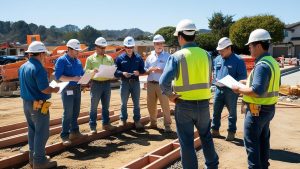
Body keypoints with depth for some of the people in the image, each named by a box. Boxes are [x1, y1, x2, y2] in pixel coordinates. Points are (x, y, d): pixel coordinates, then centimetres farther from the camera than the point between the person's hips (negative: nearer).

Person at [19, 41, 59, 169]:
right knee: (41, 133, 1)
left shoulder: (23, 67, 8)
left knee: (32, 131, 17)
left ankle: (33, 157, 27)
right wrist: (55, 89, -5)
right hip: (38, 105, -9)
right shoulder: (38, 68, -20)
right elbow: (44, 89, -24)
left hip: (26, 103, 9)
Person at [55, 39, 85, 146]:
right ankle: (65, 136, 5)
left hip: (77, 88, 7)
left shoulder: (77, 61, 13)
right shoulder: (62, 60, -9)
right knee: (68, 113, -5)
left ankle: (74, 131, 27)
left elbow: (82, 74, 17)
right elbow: (58, 76, -17)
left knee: (76, 112, 14)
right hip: (67, 89, -7)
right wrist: (72, 79, -27)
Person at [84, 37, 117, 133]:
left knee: (106, 105, 13)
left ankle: (106, 124, 24)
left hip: (107, 83, 4)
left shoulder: (109, 58, 12)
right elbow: (86, 70, -4)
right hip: (96, 84, -4)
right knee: (94, 106, 1)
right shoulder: (91, 58, 2)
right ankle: (93, 126, 8)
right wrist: (92, 71, -24)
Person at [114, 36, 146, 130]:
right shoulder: (120, 58, 0)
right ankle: (123, 119, 20)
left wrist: (139, 72, -14)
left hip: (135, 82, 1)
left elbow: (143, 69, 7)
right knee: (124, 103, 7)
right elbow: (115, 71, -3)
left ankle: (137, 120, 18)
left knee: (136, 102, 8)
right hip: (124, 82, -1)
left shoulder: (138, 57, 5)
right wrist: (122, 73, -21)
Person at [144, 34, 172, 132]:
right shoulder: (150, 57, 13)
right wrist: (149, 70, -10)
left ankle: (167, 125, 3)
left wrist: (161, 71, -19)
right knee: (151, 104, 12)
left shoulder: (167, 56, 1)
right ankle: (153, 122, 27)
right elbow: (145, 70, 12)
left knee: (165, 105, -4)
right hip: (151, 84, 5)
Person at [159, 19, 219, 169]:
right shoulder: (205, 54, 0)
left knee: (186, 142, 10)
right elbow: (209, 80, 9)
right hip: (203, 103, 5)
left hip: (184, 105, -4)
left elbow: (164, 82, -23)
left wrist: (170, 95, -7)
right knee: (206, 136, 24)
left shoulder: (177, 56, -14)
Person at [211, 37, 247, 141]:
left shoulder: (238, 60, -9)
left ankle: (231, 132, 21)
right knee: (216, 111, 11)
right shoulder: (217, 59, 7)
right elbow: (213, 72, 17)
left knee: (232, 112, 9)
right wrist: (216, 80, -3)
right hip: (219, 89, 5)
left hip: (231, 90, -5)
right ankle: (215, 130, 25)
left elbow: (243, 76, -10)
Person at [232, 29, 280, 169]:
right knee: (263, 139, 20)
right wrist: (248, 82, 14)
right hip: (269, 108, 10)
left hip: (257, 110, -10)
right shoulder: (273, 62, 8)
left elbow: (256, 91, -30)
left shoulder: (262, 65, -23)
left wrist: (240, 89, -15)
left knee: (251, 141, 3)